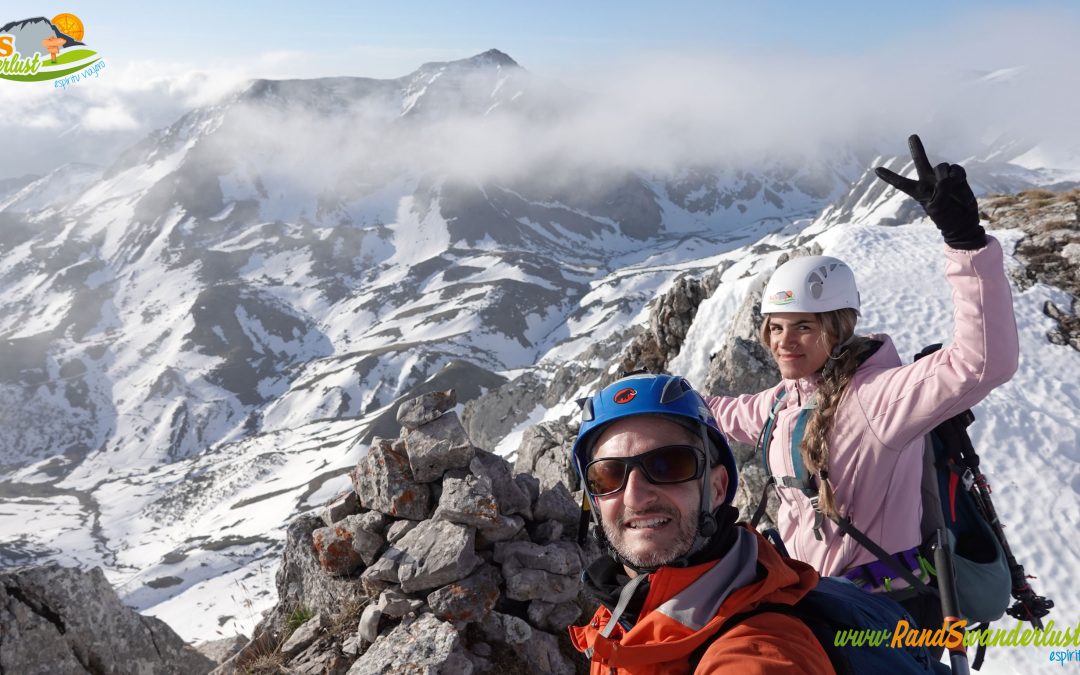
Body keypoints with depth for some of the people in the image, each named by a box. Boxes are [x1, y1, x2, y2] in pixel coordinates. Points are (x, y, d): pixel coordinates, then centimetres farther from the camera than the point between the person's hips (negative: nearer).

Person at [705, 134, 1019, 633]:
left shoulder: (873, 395, -23)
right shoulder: (786, 398, 3)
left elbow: (983, 360, -39)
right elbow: (731, 413, 25)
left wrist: (965, 238, -46)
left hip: (882, 615, -8)